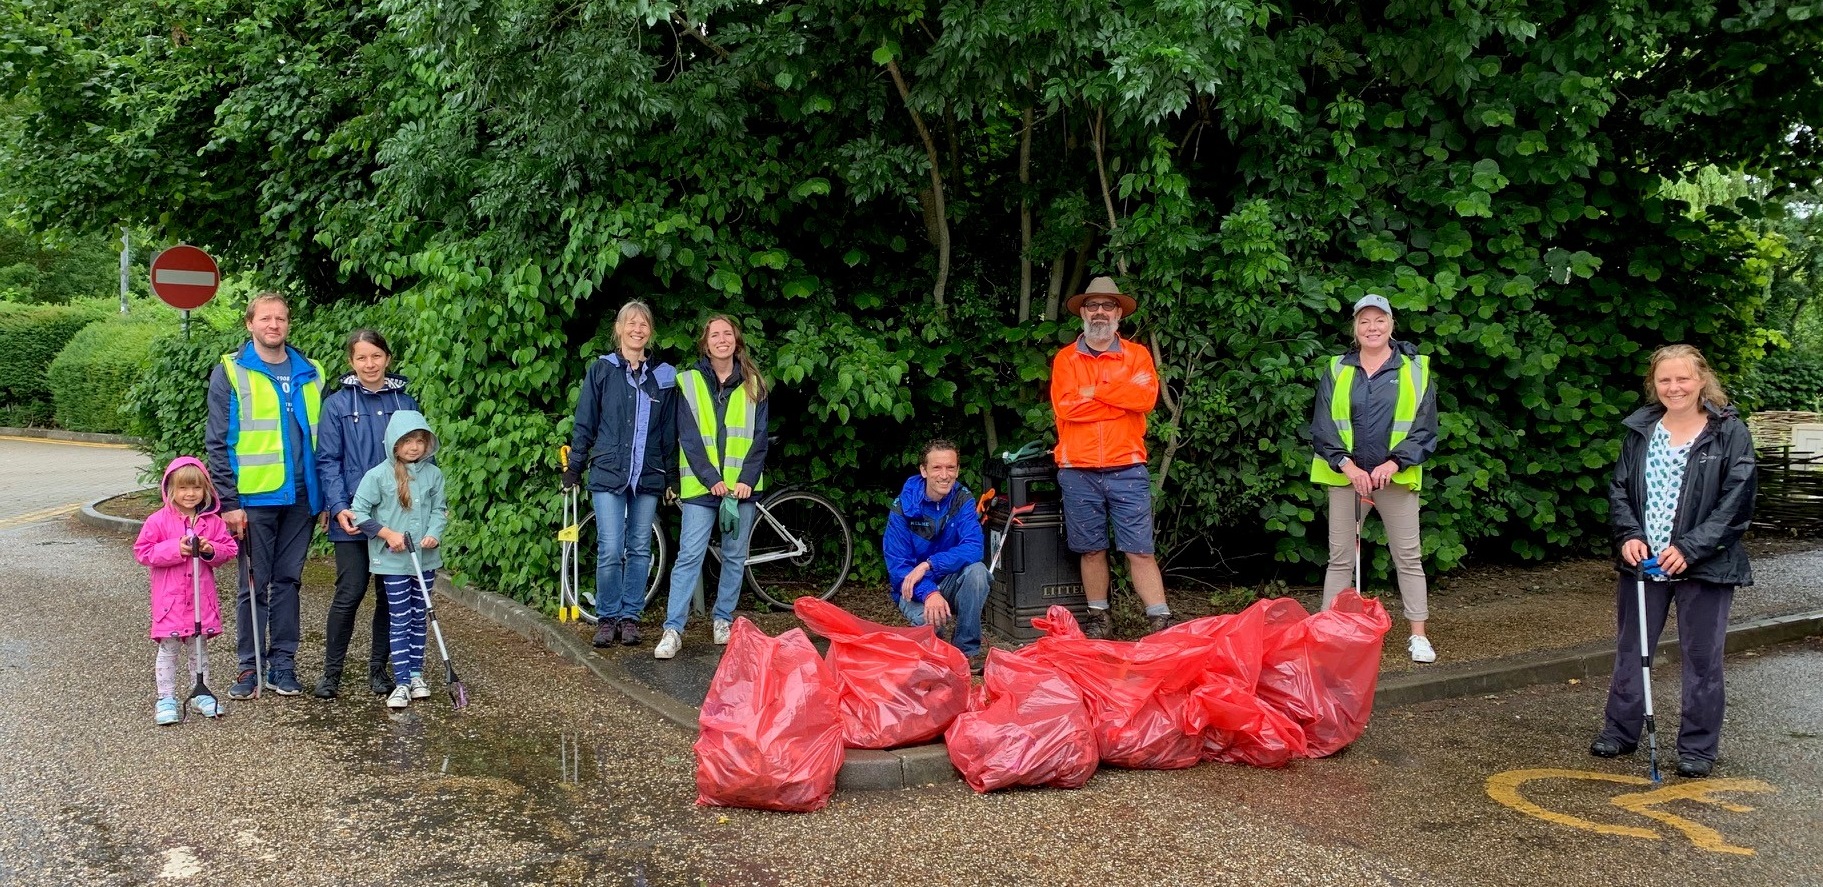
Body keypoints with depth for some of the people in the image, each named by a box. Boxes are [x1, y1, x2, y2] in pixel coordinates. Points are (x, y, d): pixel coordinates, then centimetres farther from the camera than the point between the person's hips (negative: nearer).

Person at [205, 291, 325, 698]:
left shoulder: (311, 375, 11)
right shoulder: (230, 373, 0)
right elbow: (217, 443, -3)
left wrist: (325, 496, 8)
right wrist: (229, 501, -9)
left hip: (300, 498, 3)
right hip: (254, 499, -3)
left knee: (288, 581, 9)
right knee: (253, 584, 3)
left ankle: (283, 663, 17)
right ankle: (249, 666, 13)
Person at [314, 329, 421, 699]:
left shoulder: (406, 403, 6)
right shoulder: (338, 405, -1)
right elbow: (328, 461, -4)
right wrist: (339, 508, -15)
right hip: (353, 517, -3)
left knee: (391, 592, 7)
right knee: (351, 591, -4)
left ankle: (378, 667, 21)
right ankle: (331, 670, 11)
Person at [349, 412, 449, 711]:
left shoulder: (433, 474, 3)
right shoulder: (378, 475, -8)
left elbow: (439, 509, 8)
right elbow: (358, 511, -7)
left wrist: (434, 534, -10)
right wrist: (388, 534, -13)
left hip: (425, 559, 4)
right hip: (393, 561, -3)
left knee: (418, 618, 13)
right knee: (399, 621, 0)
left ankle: (416, 674, 24)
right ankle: (402, 682, 3)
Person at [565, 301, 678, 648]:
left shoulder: (663, 376, 8)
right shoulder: (601, 369, 3)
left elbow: (669, 431, 11)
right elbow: (584, 423, 5)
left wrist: (670, 476, 10)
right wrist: (574, 466, 2)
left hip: (648, 477, 2)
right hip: (608, 474, -2)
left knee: (639, 550, 6)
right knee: (610, 551, -6)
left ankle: (630, 616, 16)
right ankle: (607, 617, 7)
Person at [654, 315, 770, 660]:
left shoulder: (752, 385, 8)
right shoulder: (688, 382, 2)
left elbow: (759, 437, 4)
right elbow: (689, 438, -3)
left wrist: (747, 479, -9)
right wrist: (711, 479, -13)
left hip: (742, 486, 2)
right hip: (701, 486, -2)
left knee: (735, 556, 7)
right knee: (689, 555, -7)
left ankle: (723, 619, 20)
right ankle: (673, 629, -6)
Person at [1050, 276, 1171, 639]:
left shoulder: (1136, 355, 7)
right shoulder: (1066, 358, 7)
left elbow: (1146, 397, -12)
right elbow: (1065, 407, -10)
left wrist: (1093, 389, -9)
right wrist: (1122, 397, -8)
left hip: (1127, 471, -1)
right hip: (1078, 473, 1)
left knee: (1140, 551, -2)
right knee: (1091, 550, 8)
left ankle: (1160, 621, 2)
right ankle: (1099, 619, 20)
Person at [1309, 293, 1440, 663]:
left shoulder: (1415, 369, 3)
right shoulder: (1336, 370, 7)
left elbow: (1425, 428, 1)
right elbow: (1321, 427, 3)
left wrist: (1393, 464, -13)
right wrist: (1348, 466, -11)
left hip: (1396, 478, -1)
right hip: (1346, 478, 1)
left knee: (1409, 558, 2)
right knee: (1340, 558, 6)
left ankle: (1418, 636, 9)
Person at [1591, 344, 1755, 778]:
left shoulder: (1729, 433, -7)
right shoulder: (1640, 430, 5)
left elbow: (1737, 502, -10)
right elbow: (1619, 489, 9)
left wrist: (1689, 549, -17)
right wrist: (1628, 536, -8)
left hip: (1704, 566, -4)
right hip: (1643, 561, 4)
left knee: (1701, 657, 6)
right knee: (1631, 650, 14)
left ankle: (1698, 747, 18)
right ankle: (1620, 731, 28)